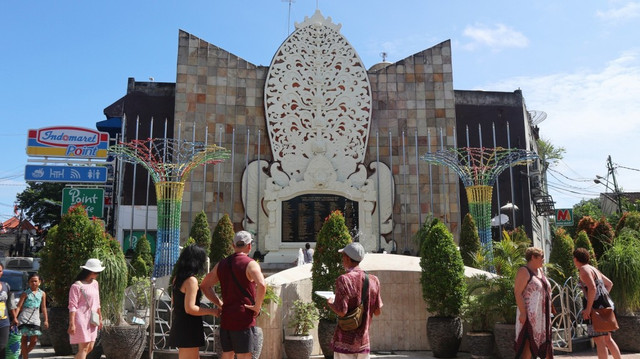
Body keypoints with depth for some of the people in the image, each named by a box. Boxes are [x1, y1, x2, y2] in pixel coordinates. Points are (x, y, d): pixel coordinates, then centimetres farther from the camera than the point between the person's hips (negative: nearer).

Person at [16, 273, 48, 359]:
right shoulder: (25, 293, 4)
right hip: (24, 317, -2)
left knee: (34, 340, 0)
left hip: (35, 318, 2)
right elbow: (19, 306, -1)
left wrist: (46, 320, 11)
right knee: (24, 338, -2)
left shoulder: (42, 293, 10)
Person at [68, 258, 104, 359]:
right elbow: (72, 306, -14)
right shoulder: (77, 286, -11)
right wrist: (71, 324, -18)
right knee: (84, 348, -5)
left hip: (92, 320, 7)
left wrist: (100, 318, 20)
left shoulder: (95, 283, 12)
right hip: (81, 319, -7)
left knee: (90, 348, 9)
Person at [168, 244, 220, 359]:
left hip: (179, 326, 9)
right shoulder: (191, 280, -18)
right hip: (188, 329, -9)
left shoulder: (177, 279, 9)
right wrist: (212, 311, -15)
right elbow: (190, 308, -22)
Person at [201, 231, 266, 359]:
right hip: (244, 319, -6)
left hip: (226, 319, 6)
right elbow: (262, 285, -27)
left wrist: (220, 303, 11)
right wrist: (257, 306, -14)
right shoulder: (250, 264, -10)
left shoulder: (221, 264, 11)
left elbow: (204, 286, 17)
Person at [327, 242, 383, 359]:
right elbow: (378, 311, 5)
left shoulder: (344, 280, -15)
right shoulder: (373, 280, 1)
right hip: (364, 340, 5)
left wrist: (330, 303, 0)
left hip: (345, 341, -5)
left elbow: (341, 311, -19)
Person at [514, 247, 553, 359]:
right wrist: (523, 313, -24)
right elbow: (517, 292, -18)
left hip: (542, 315, 9)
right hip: (530, 315, -9)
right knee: (529, 342, -9)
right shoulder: (524, 271, -11)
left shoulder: (540, 271, 16)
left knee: (546, 341, 13)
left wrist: (549, 311, 18)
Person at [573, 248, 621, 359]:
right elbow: (609, 283, 27)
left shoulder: (584, 269, -11)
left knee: (599, 341, -6)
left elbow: (592, 288, -24)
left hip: (594, 308, -9)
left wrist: (588, 308, -22)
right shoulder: (593, 269, 18)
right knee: (607, 339, 16)